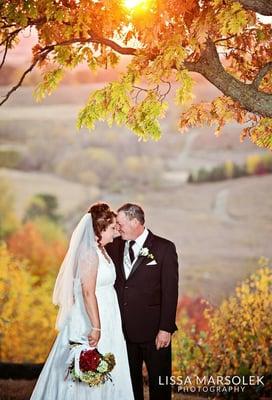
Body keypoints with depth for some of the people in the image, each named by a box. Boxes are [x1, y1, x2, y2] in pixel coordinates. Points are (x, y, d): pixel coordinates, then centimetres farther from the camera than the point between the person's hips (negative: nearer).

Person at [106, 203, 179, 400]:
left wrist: (166, 328, -14)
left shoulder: (164, 248, -7)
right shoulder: (114, 246, 6)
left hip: (153, 330, -4)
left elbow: (170, 291, -9)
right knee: (130, 381, 14)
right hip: (124, 330, 4)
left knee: (160, 384, 6)